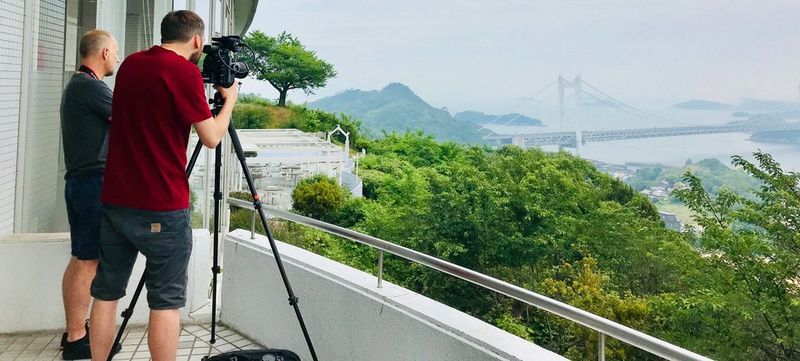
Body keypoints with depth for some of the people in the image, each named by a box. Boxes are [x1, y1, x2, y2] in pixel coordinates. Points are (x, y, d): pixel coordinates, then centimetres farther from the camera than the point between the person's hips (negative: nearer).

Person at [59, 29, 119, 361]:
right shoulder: (89, 86, -14)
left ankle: (74, 331, 20)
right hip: (94, 181, -10)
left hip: (81, 181, 10)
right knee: (88, 261, -6)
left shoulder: (77, 85, 18)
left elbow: (115, 123, 20)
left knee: (80, 259, 13)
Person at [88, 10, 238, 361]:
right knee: (166, 302, 1)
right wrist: (229, 99, 10)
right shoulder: (185, 73, -11)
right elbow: (211, 137, -6)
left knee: (106, 294, 12)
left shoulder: (130, 64, 10)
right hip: (162, 208, -7)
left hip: (115, 201, 7)